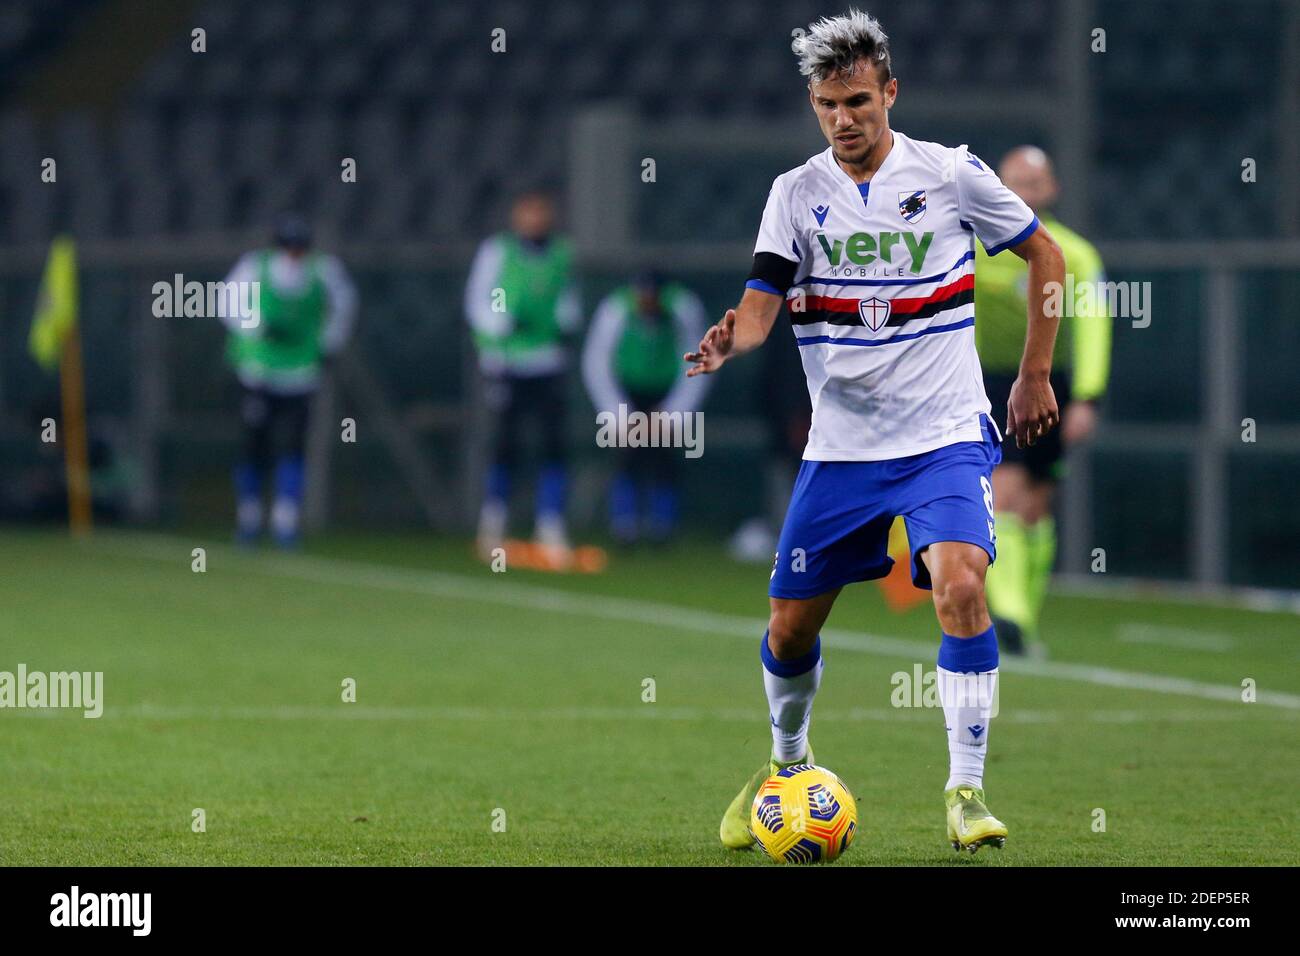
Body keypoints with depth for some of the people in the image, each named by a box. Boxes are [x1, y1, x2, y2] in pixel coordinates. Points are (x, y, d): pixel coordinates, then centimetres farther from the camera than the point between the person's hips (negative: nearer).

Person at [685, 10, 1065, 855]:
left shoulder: (952, 174, -4)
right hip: (841, 447, 3)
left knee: (960, 586, -25)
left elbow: (1045, 255, 8)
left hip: (947, 437, -3)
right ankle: (788, 763, 36)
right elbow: (762, 303, -8)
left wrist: (1036, 375, 7)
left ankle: (966, 790, -17)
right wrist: (731, 340, -31)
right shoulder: (798, 193, 0)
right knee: (790, 626, 7)